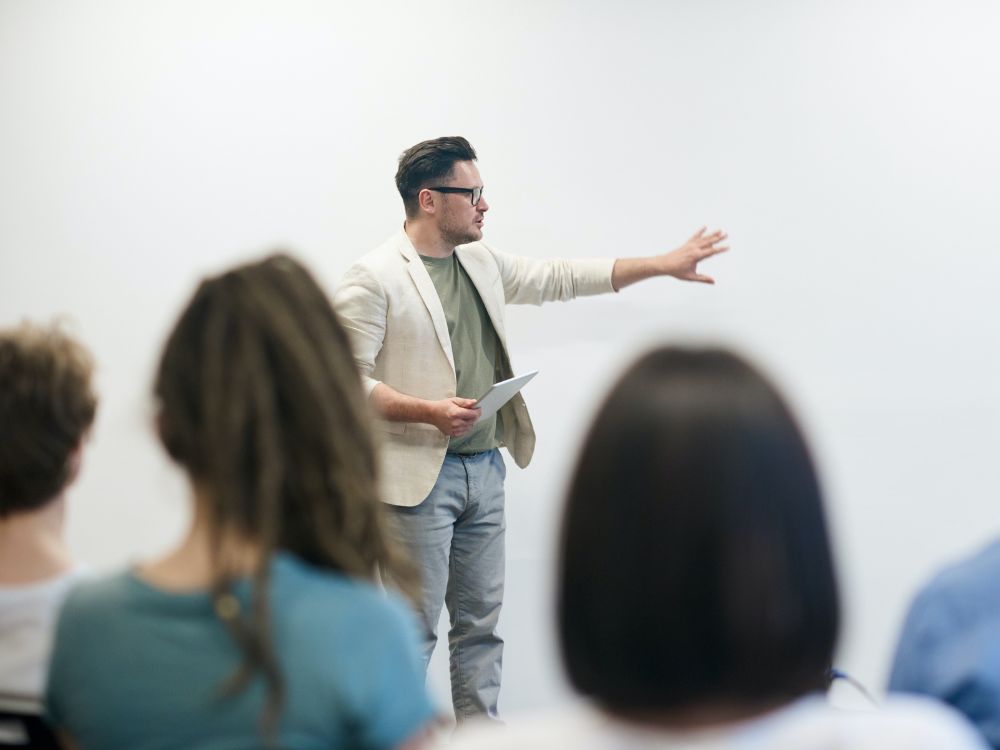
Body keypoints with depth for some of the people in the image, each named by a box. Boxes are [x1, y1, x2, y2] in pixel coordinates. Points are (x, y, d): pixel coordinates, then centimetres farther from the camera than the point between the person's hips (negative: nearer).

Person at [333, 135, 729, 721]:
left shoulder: (482, 262, 13)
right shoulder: (374, 277, -10)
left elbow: (560, 279, 19)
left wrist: (664, 265, 17)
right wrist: (429, 411, -25)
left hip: (485, 469, 8)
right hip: (420, 476, -7)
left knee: (482, 622, 12)